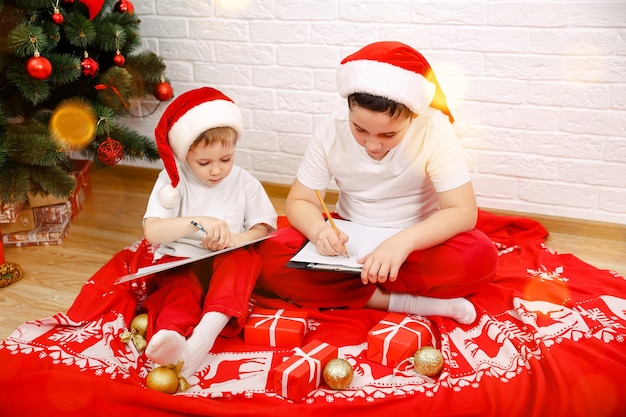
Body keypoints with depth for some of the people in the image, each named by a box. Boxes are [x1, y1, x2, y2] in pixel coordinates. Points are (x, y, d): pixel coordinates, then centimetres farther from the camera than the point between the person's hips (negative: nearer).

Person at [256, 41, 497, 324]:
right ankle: (406, 303, -26)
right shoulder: (331, 134, -13)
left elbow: (463, 211, -23)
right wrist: (318, 230, -31)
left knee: (480, 258, -33)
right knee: (269, 257, -24)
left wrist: (403, 242, -41)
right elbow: (299, 201, -6)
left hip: (416, 241, -2)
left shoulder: (434, 129, -19)